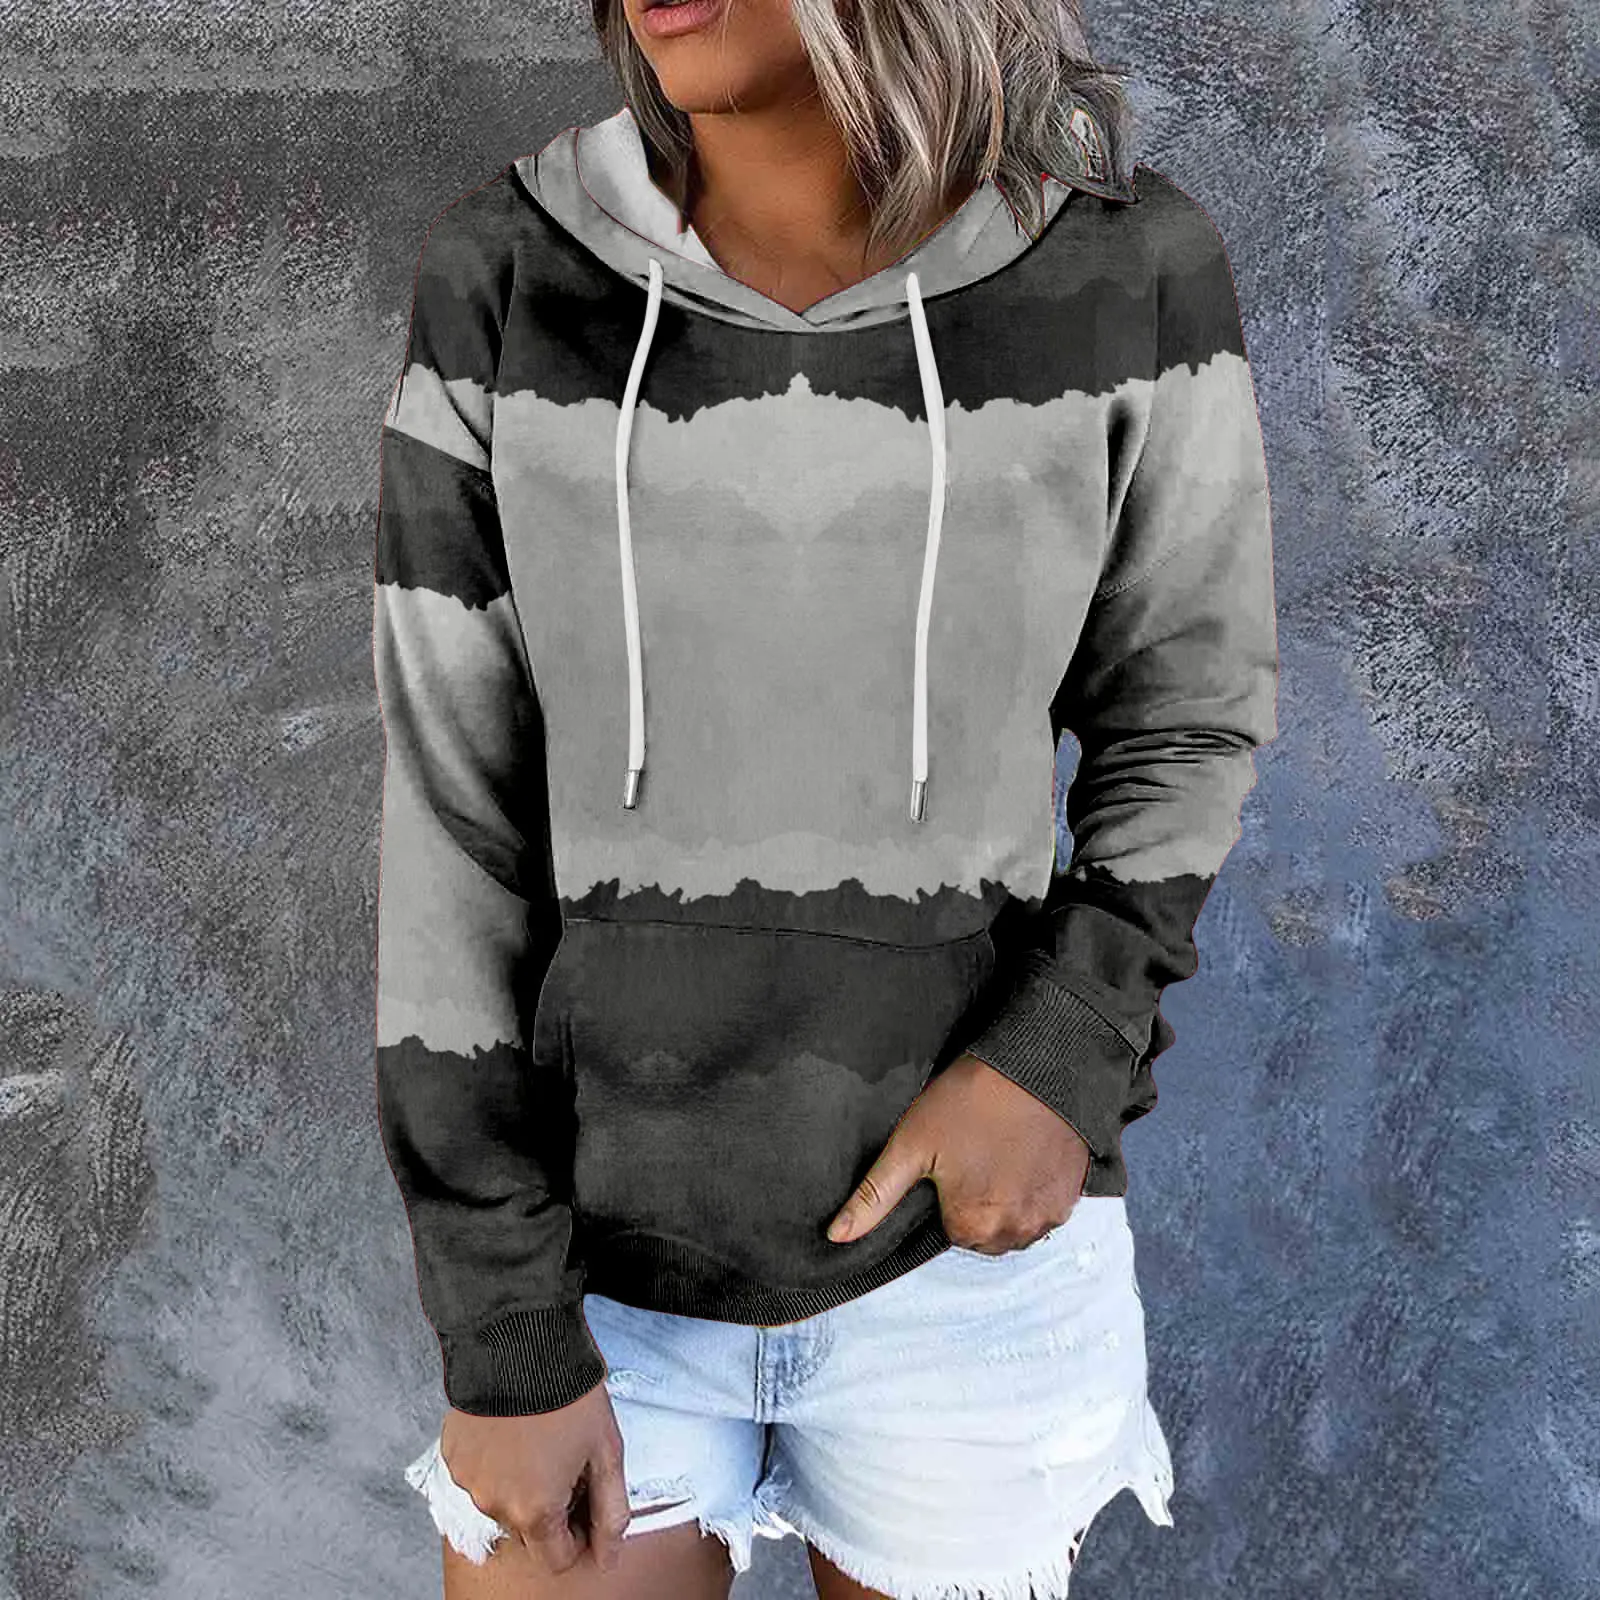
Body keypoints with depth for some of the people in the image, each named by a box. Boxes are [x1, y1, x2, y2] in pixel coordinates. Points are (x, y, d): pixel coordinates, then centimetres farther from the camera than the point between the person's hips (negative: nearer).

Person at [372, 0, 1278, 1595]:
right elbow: (451, 804, -9)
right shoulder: (505, 275, -10)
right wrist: (498, 1336, -9)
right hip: (608, 1232, 1)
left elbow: (1179, 710, 2)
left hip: (959, 1222, 0)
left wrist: (1068, 1058, -16)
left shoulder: (1125, 265, -11)